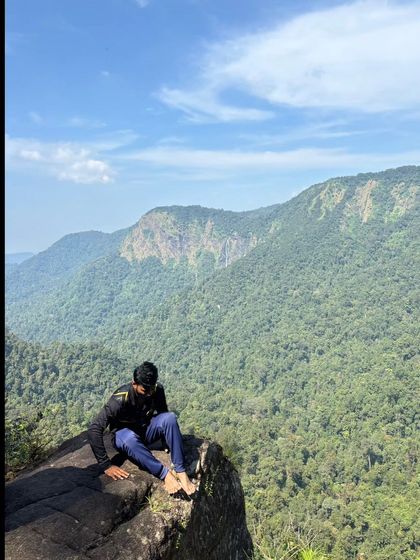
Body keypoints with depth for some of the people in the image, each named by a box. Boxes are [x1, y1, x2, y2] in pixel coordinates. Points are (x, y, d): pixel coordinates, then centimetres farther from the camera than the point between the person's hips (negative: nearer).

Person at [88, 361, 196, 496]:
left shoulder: (158, 390, -17)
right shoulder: (121, 399, -31)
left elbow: (163, 415, 3)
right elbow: (93, 430, -34)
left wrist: (168, 443, 4)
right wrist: (106, 465, -35)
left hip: (146, 430, 4)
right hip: (124, 434, -3)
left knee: (170, 417, -28)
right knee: (129, 438, -41)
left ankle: (181, 472, -28)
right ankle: (165, 473, -32)